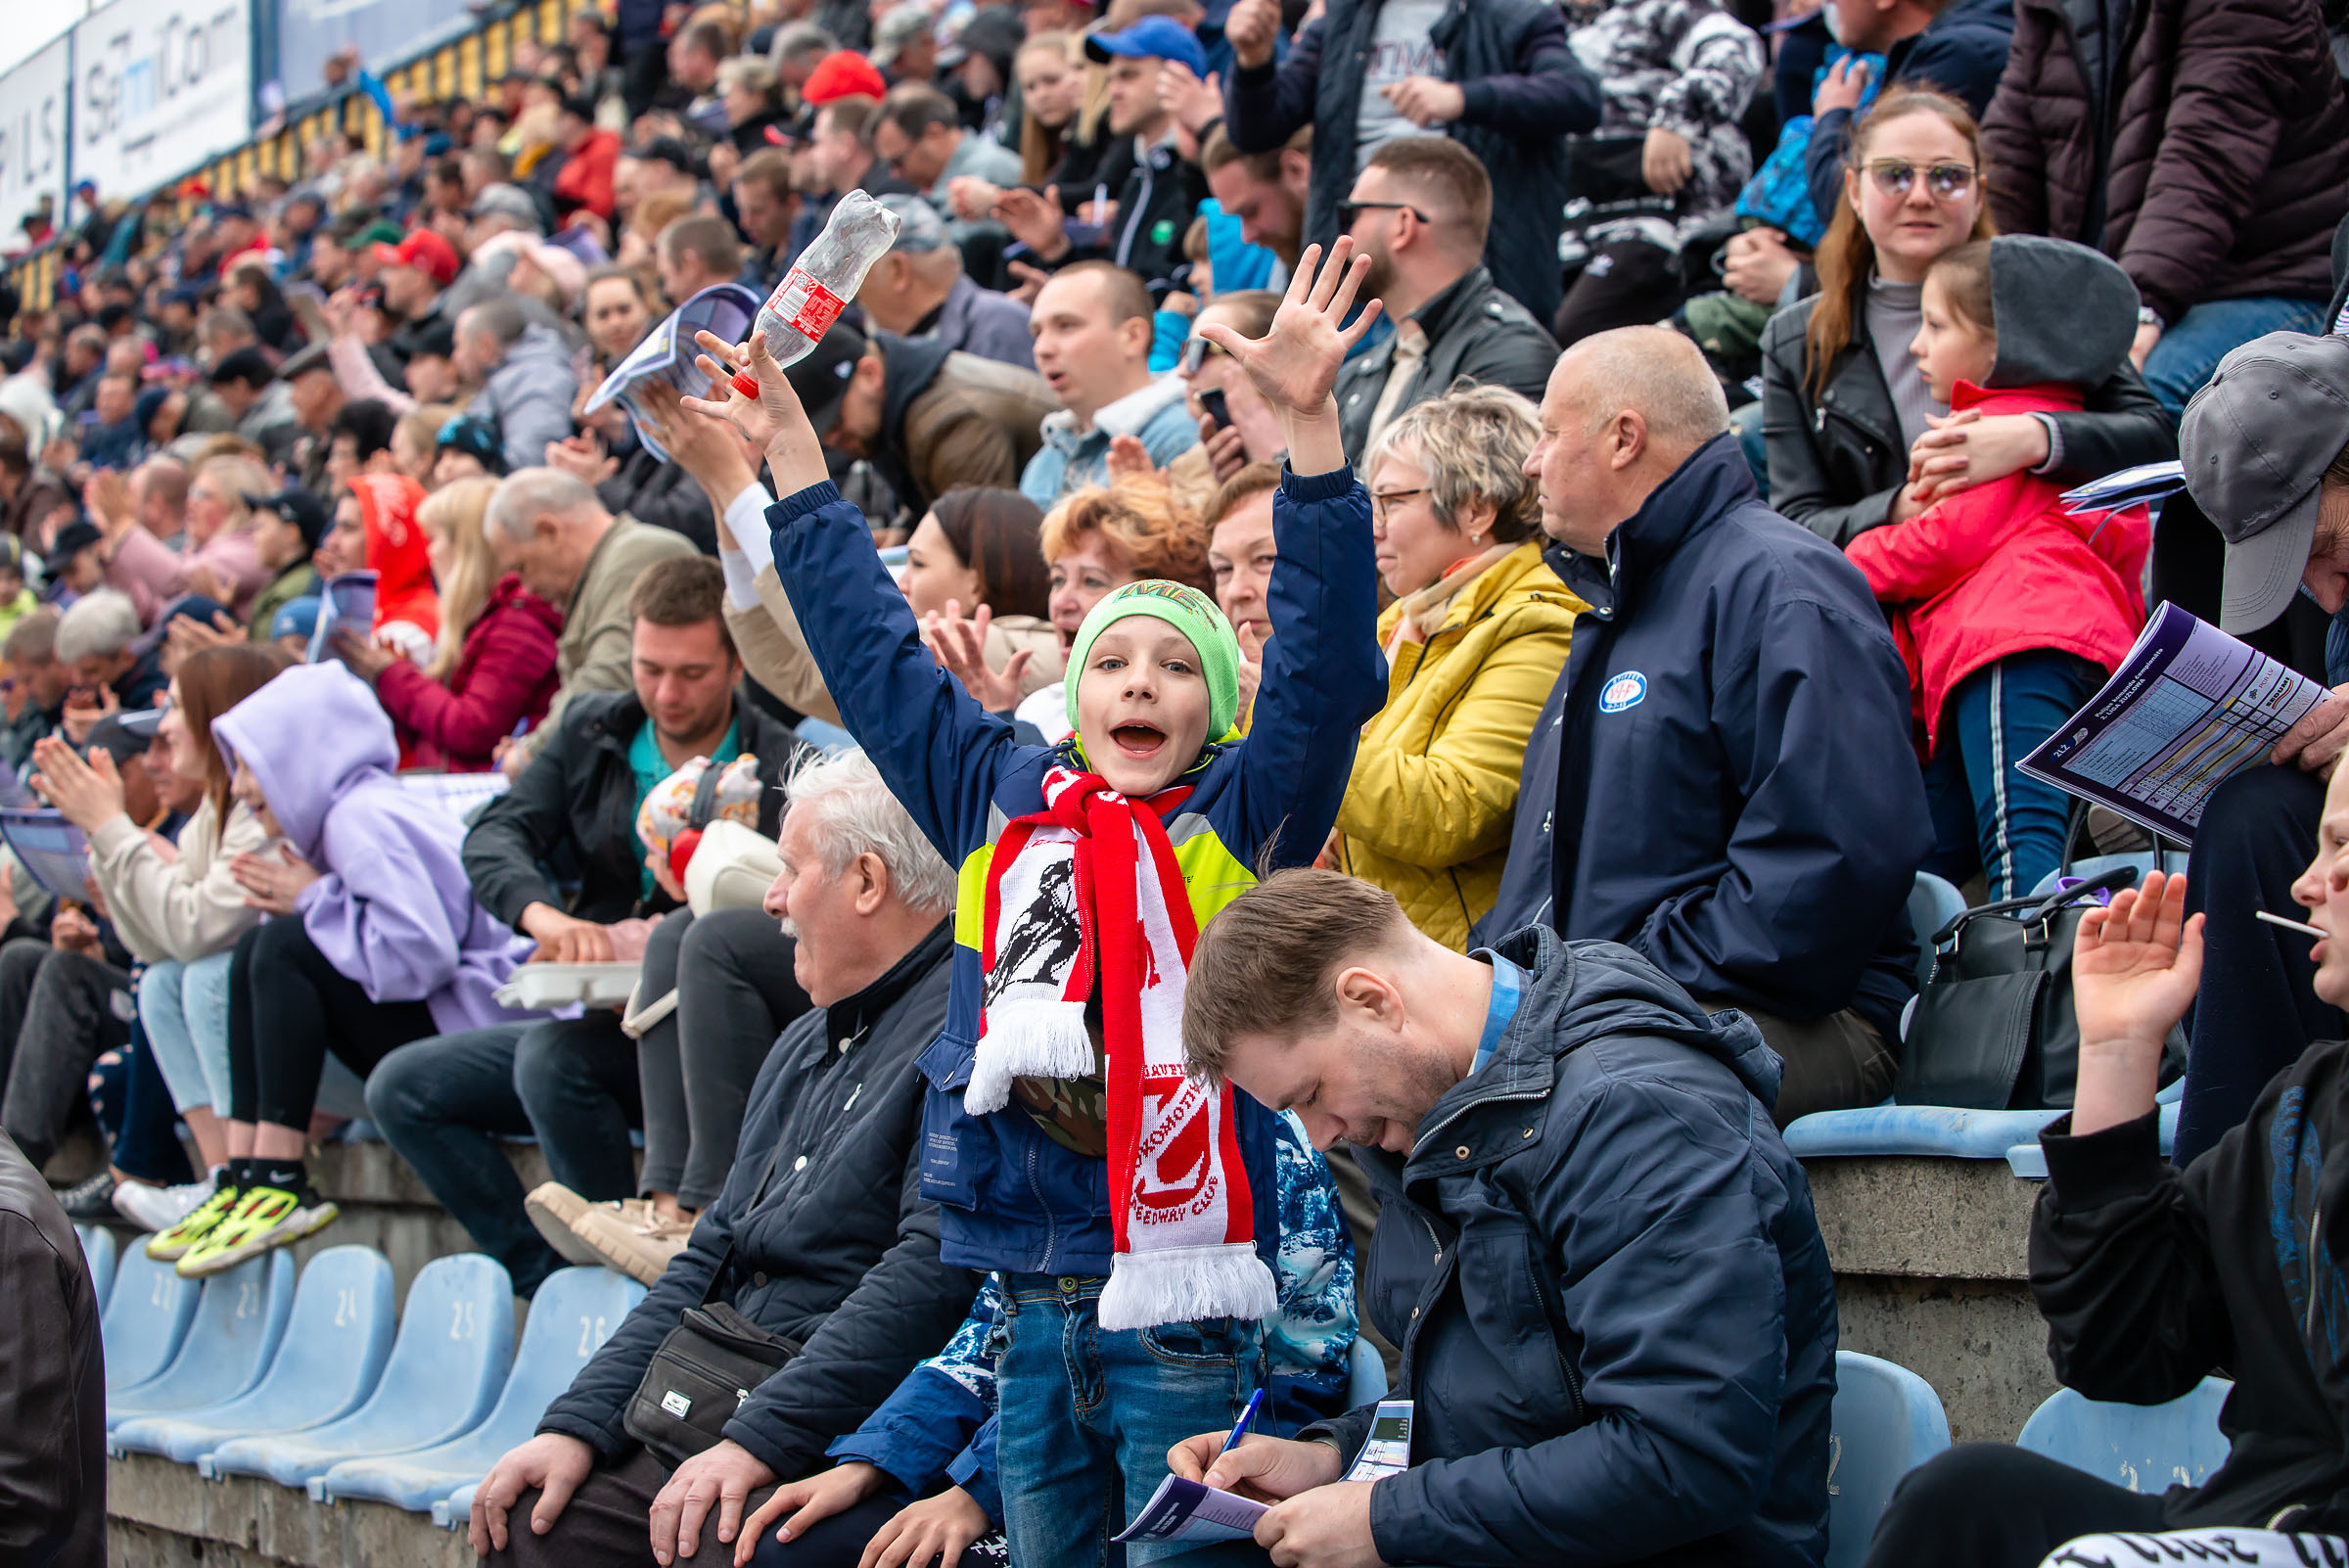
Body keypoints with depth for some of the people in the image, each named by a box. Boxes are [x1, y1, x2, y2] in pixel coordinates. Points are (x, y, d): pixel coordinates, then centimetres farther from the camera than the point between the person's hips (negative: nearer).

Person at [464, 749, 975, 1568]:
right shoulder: (807, 1044, 22)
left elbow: (937, 1268, -22)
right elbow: (712, 1258, 22)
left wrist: (758, 1440, -24)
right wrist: (577, 1425, 10)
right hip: (730, 1410, 9)